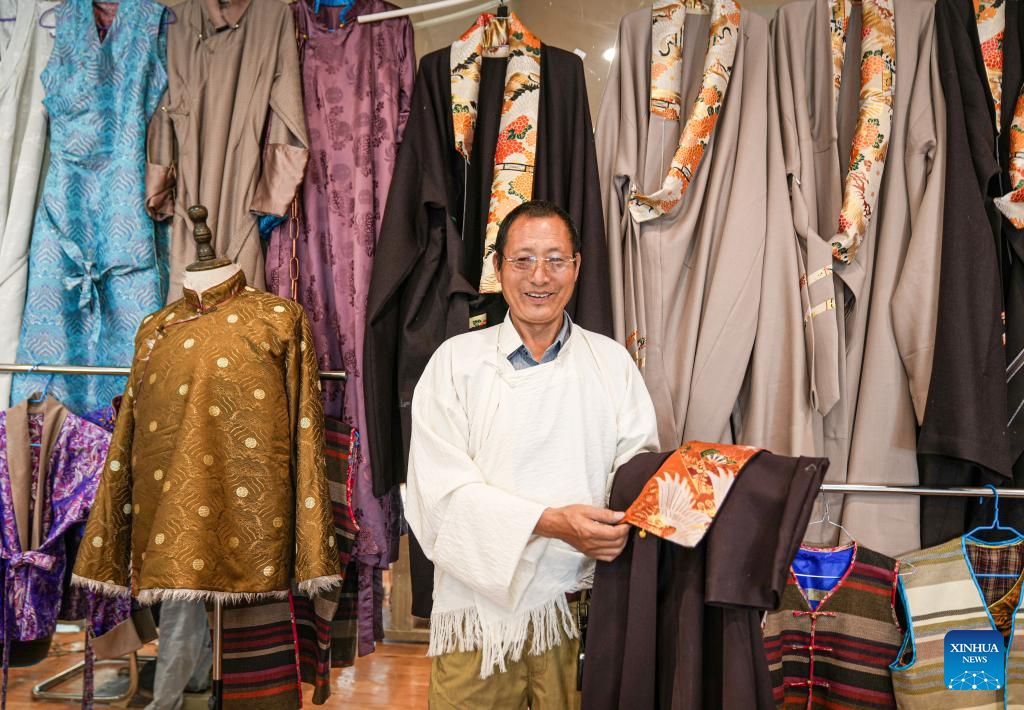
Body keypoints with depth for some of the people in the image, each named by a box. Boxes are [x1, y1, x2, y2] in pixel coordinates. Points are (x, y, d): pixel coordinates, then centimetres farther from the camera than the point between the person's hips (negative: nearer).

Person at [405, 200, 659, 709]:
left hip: (581, 607, 2)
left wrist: (630, 516, -22)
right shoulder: (455, 361, 0)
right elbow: (443, 489, -10)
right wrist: (551, 522, -22)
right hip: (481, 606, -1)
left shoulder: (612, 363, 7)